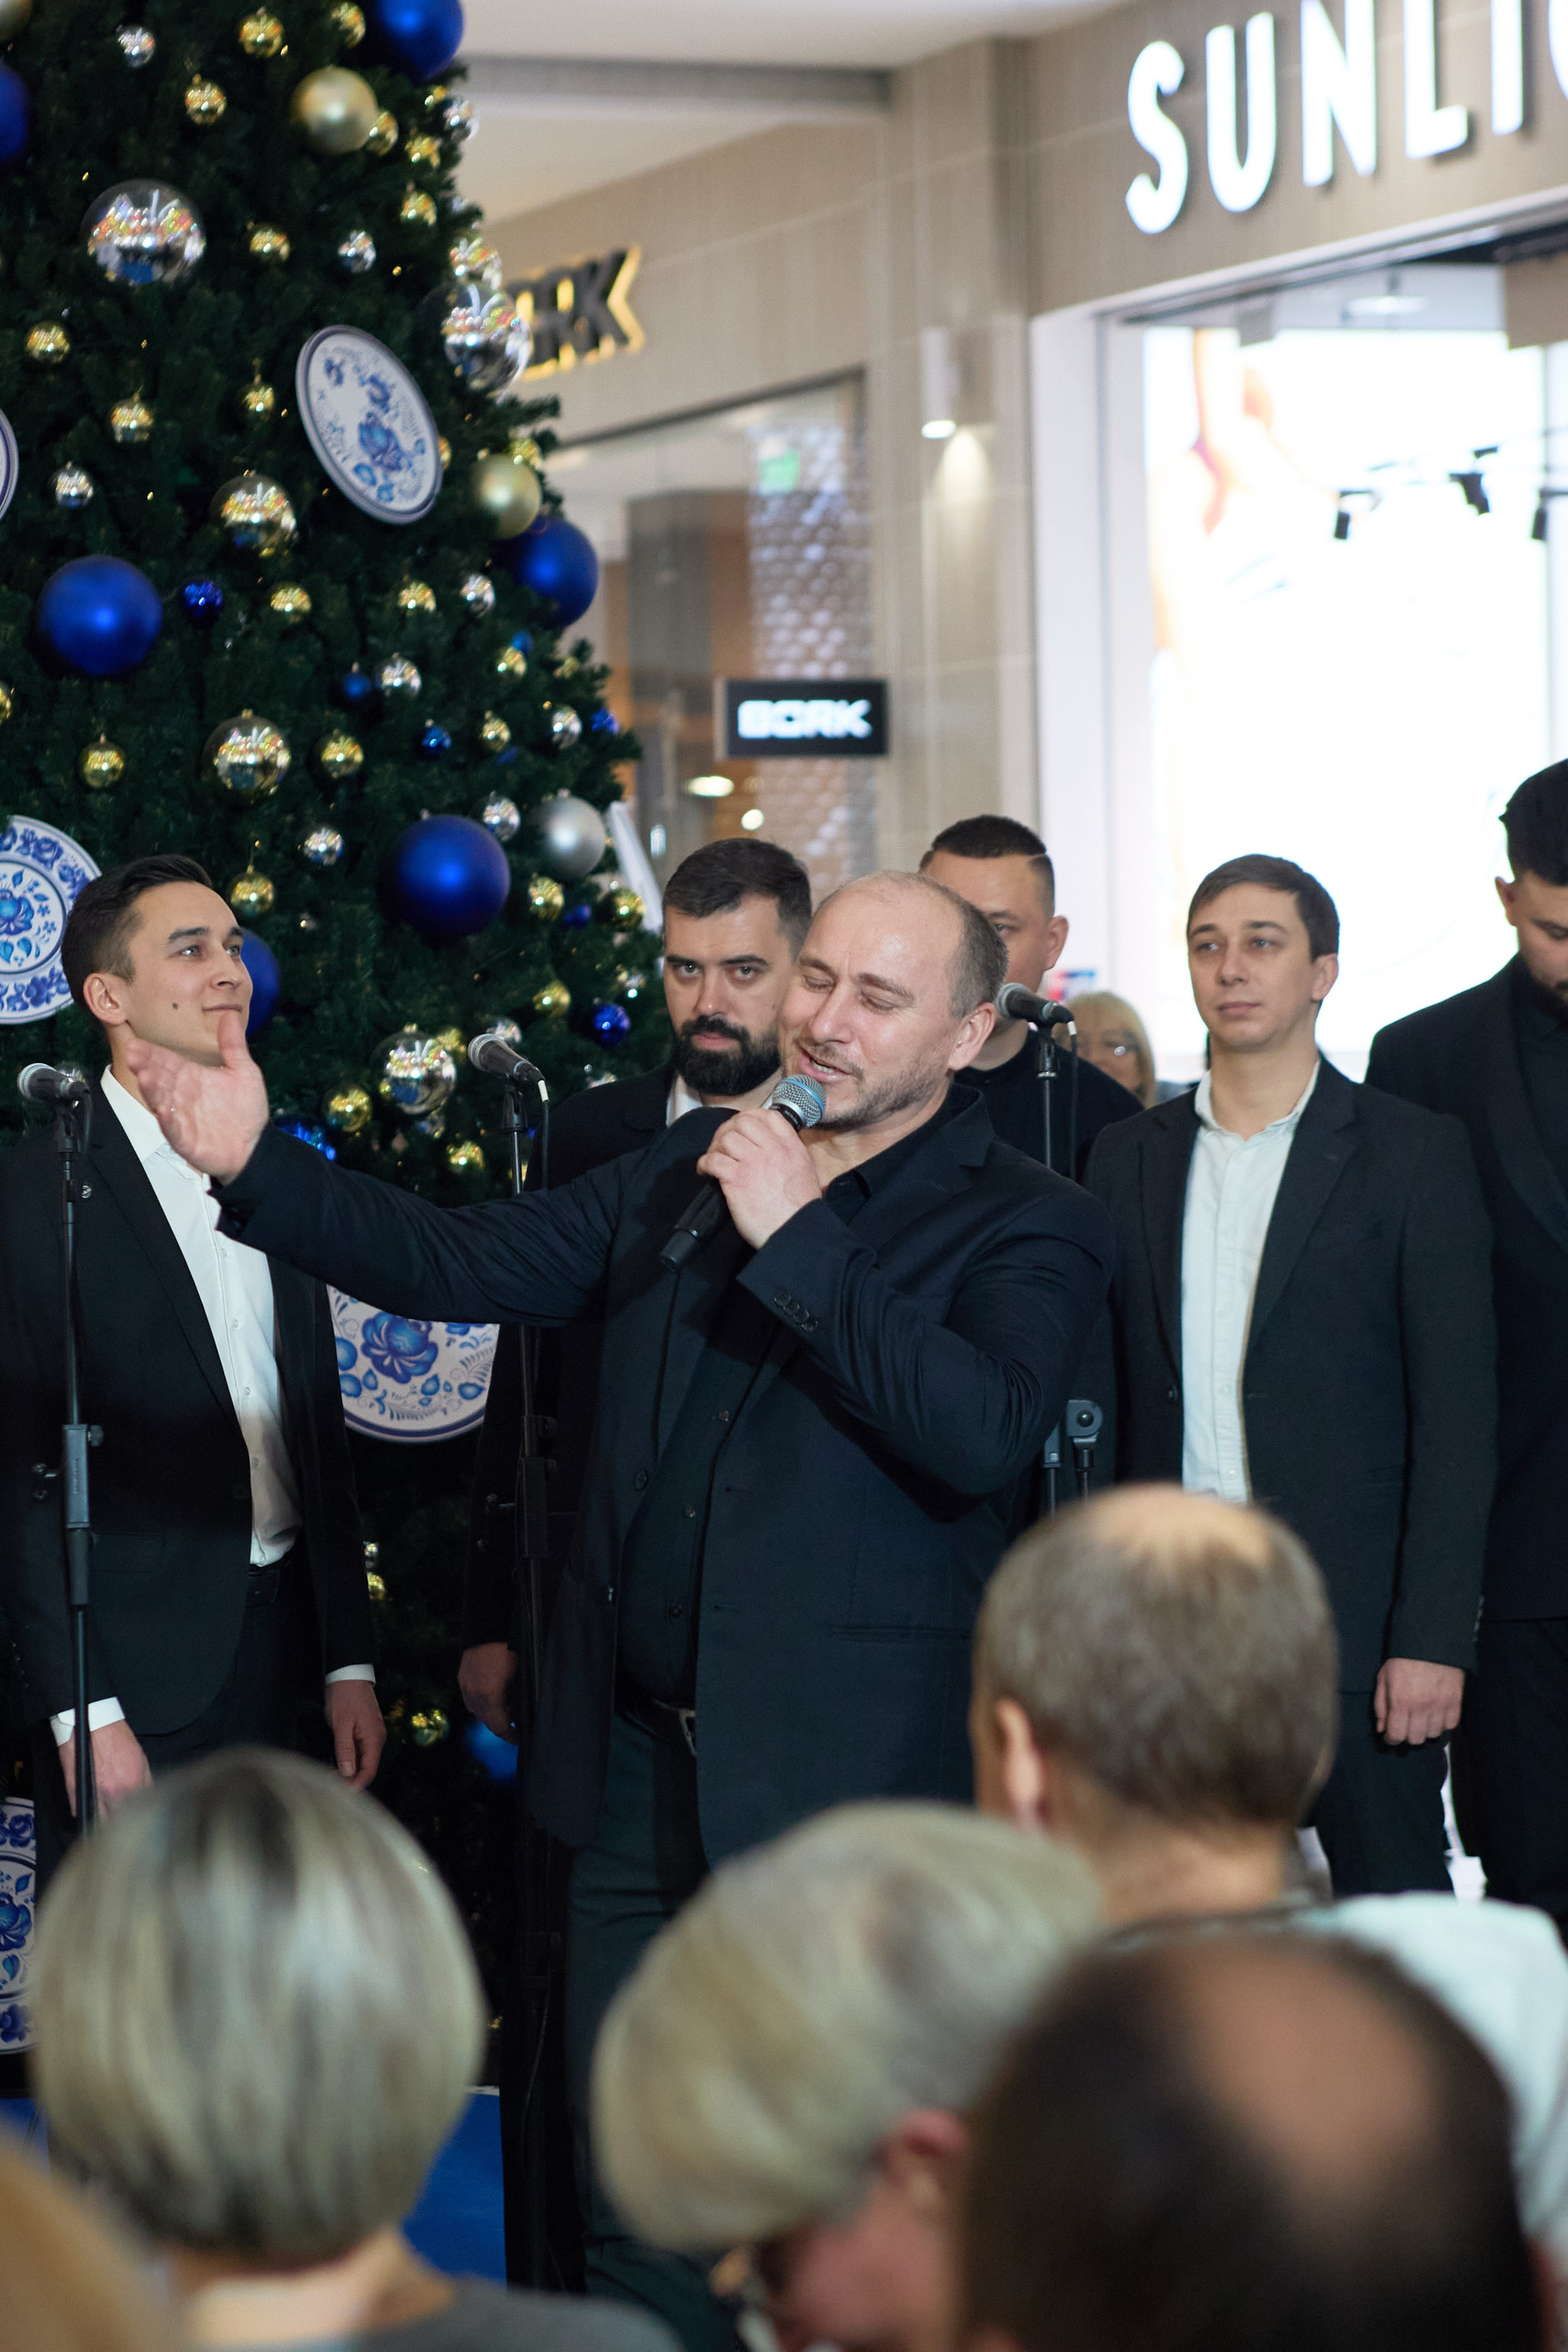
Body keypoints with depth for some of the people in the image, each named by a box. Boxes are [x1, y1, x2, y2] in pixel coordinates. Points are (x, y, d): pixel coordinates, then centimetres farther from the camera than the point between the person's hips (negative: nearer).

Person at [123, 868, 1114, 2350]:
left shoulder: (1026, 1228, -5)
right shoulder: (690, 1166, 13)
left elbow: (986, 1430, -22)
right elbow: (466, 1264, 8)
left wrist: (797, 1240, -22)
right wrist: (254, 1168, -5)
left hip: (841, 1782, -5)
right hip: (638, 1765, 6)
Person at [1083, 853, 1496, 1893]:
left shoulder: (1416, 1154, 0)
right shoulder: (1130, 1157, 12)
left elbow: (1458, 1410, -4)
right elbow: (1104, 1400, 12)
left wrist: (1431, 1640, -11)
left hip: (1355, 1622, -3)